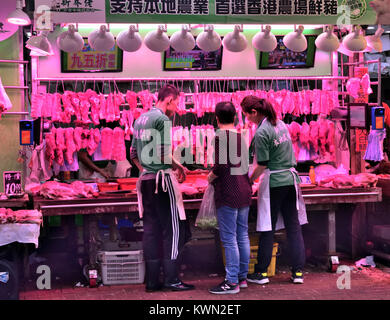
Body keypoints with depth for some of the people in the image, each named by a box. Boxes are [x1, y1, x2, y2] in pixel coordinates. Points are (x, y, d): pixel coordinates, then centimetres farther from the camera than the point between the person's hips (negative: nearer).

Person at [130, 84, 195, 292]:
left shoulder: (140, 119, 15)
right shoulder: (162, 119, -12)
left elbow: (134, 154, 19)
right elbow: (164, 154, -18)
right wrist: (179, 167, -2)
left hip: (145, 180, 9)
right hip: (162, 178, -8)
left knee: (151, 229, 9)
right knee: (173, 229, -2)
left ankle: (152, 281, 12)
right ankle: (171, 279, 0)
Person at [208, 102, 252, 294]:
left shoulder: (220, 137, -13)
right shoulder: (242, 136, 10)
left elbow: (221, 165, -21)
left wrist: (211, 177, -4)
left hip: (228, 194, -8)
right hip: (244, 192, 8)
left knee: (229, 239, -5)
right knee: (242, 236, 13)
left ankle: (232, 282, -3)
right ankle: (242, 277, 21)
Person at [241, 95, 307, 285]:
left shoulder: (262, 132, -15)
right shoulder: (280, 123, 9)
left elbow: (262, 165, -15)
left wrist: (250, 180, 1)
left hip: (273, 183, -7)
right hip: (291, 179, 7)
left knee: (267, 229, 2)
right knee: (293, 226, 8)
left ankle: (261, 273, 11)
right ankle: (298, 272, 10)